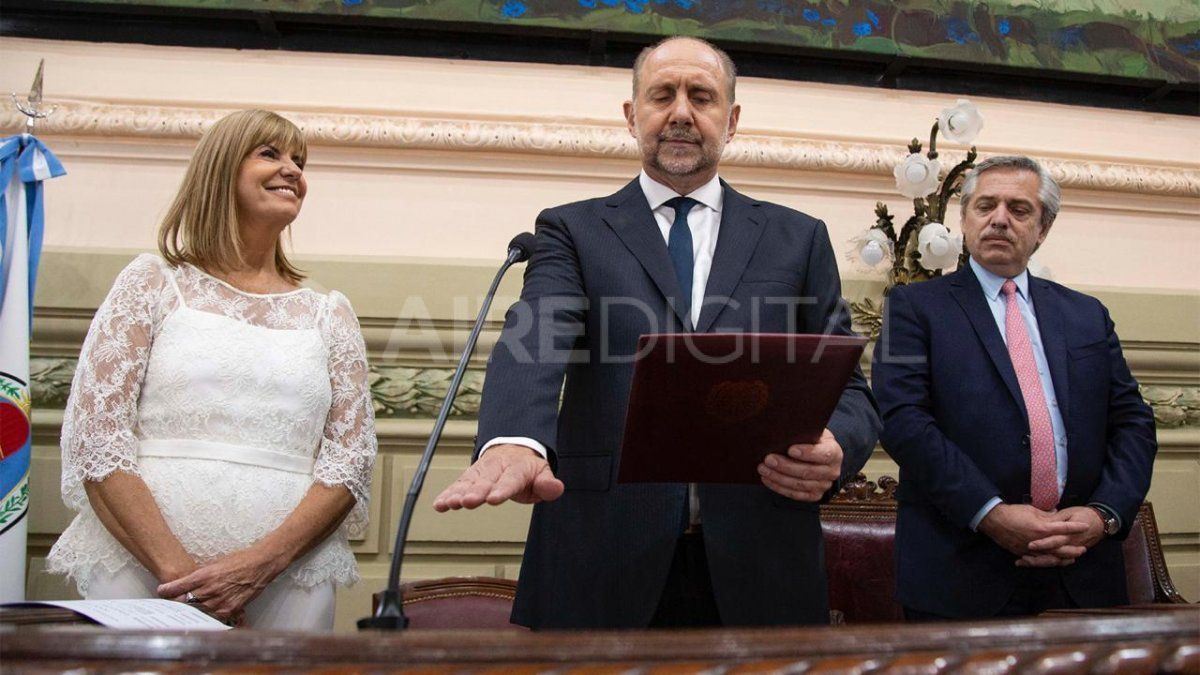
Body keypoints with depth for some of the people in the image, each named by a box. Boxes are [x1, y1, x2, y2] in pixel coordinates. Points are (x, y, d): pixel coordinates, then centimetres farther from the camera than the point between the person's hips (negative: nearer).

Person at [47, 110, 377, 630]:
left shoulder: (329, 314, 11)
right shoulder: (153, 282, 6)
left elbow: (351, 459, 4)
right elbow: (94, 436, -2)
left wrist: (263, 561, -12)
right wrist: (174, 566, -13)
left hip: (287, 578, 2)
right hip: (138, 562, -1)